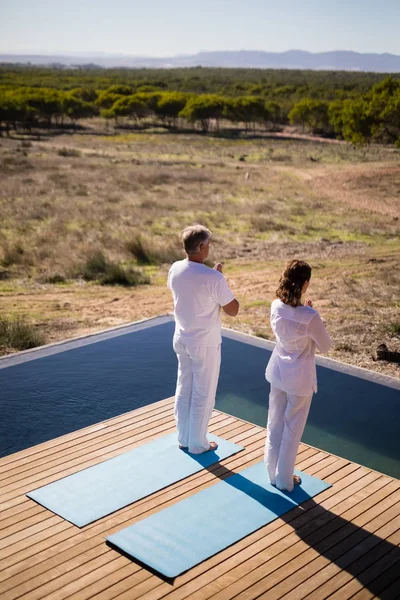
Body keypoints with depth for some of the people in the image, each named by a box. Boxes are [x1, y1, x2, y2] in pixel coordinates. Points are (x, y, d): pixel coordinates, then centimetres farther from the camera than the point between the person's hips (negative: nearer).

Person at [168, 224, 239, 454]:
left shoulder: (175, 269, -6)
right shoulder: (213, 278, -26)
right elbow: (233, 310, -15)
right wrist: (224, 284, -4)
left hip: (182, 339, 6)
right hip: (205, 344, -6)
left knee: (184, 390, 19)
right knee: (203, 395, 9)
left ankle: (183, 438, 32)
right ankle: (198, 444, 22)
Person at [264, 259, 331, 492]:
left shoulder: (276, 306, -10)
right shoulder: (309, 316, -27)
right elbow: (326, 346, -10)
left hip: (278, 371, 5)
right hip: (300, 376, -5)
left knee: (275, 423, 18)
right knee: (292, 428, 11)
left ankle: (273, 472, 33)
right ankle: (284, 479, 25)